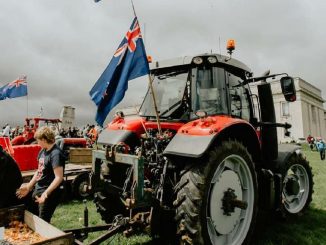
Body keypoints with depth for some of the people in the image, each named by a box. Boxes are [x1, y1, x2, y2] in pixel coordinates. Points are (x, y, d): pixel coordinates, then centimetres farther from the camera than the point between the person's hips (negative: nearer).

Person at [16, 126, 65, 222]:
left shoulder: (56, 154, -22)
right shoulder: (43, 151, 5)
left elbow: (59, 177, -25)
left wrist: (46, 193, -29)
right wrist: (28, 186, 16)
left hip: (49, 193, -9)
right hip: (37, 190, 9)